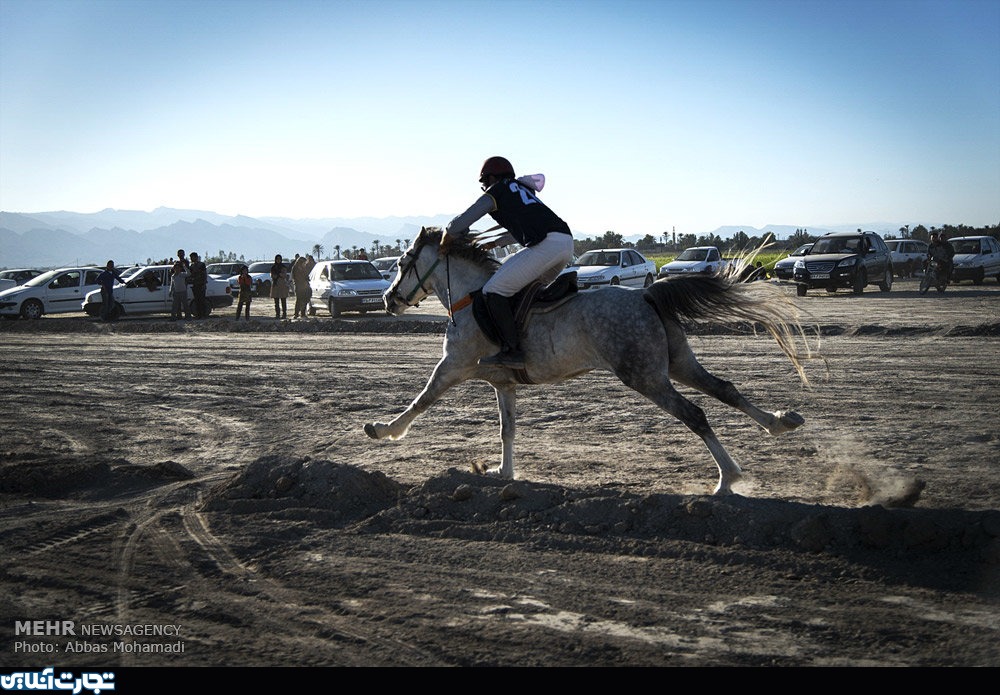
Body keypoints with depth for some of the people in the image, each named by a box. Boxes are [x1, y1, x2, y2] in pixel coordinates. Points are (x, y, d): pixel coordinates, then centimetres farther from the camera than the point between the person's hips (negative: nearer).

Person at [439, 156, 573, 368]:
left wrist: (446, 240, 26)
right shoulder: (523, 190, 34)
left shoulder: (496, 192, 11)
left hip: (545, 245, -9)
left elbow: (460, 223, 8)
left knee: (494, 291, -7)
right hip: (567, 242, 9)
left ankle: (512, 351, -15)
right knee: (530, 286, 31)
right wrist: (493, 243, 46)